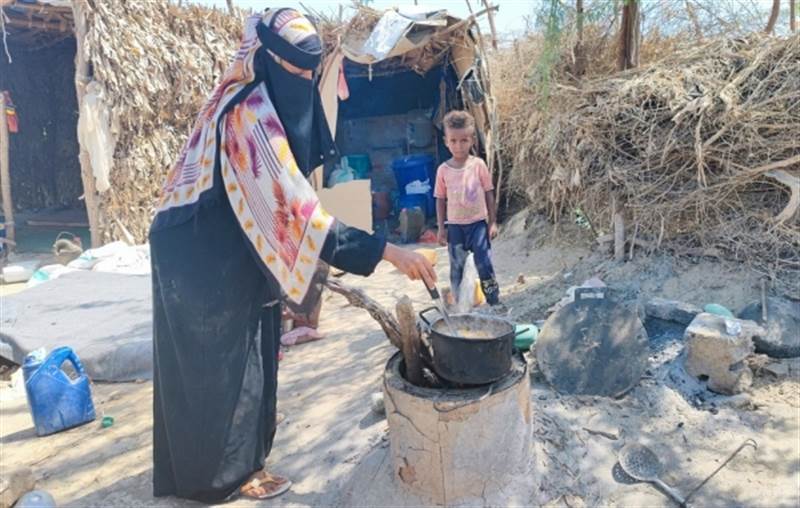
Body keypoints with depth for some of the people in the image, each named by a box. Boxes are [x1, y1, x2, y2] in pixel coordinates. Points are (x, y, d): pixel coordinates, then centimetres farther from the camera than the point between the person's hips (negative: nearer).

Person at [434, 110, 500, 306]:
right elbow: (440, 200, 3)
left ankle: (494, 301, 14)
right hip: (455, 225, 1)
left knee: (484, 264, 1)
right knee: (457, 267, 9)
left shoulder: (479, 165, -5)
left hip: (478, 223, -1)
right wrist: (441, 228, 1)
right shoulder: (443, 170, -3)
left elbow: (489, 194, 0)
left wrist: (493, 222, -1)